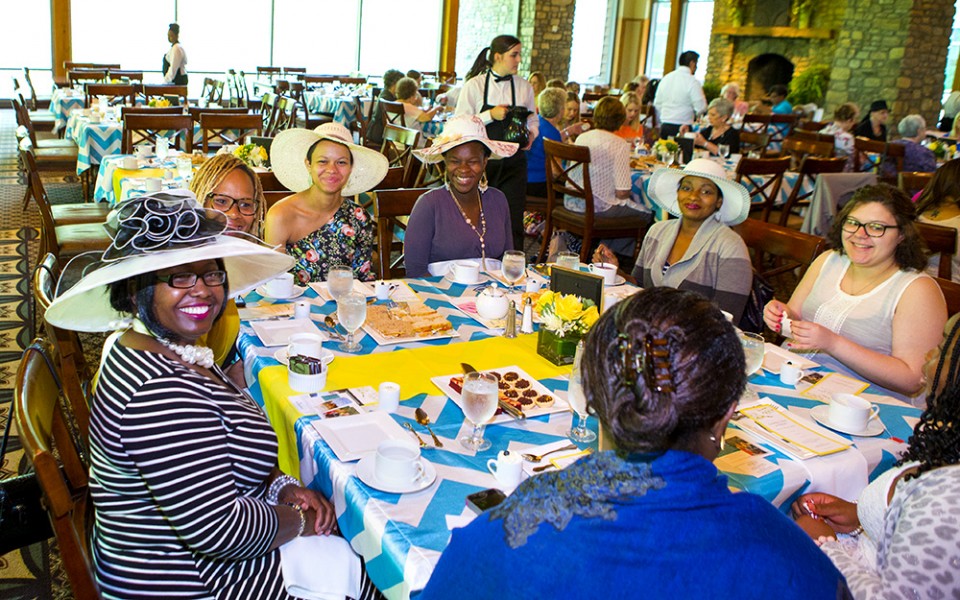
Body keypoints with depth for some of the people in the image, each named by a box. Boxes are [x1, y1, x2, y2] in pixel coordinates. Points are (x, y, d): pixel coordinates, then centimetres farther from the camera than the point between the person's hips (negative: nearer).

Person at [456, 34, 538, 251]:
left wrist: (530, 135, -6)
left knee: (513, 222, -2)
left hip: (513, 163, 2)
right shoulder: (474, 85, -1)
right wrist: (490, 115, -15)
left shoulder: (524, 87, 8)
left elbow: (533, 120, 15)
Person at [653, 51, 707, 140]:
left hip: (665, 126, 6)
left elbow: (657, 104, 14)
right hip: (683, 128, -6)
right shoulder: (692, 82, -9)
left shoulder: (666, 78, 9)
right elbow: (701, 107, -11)